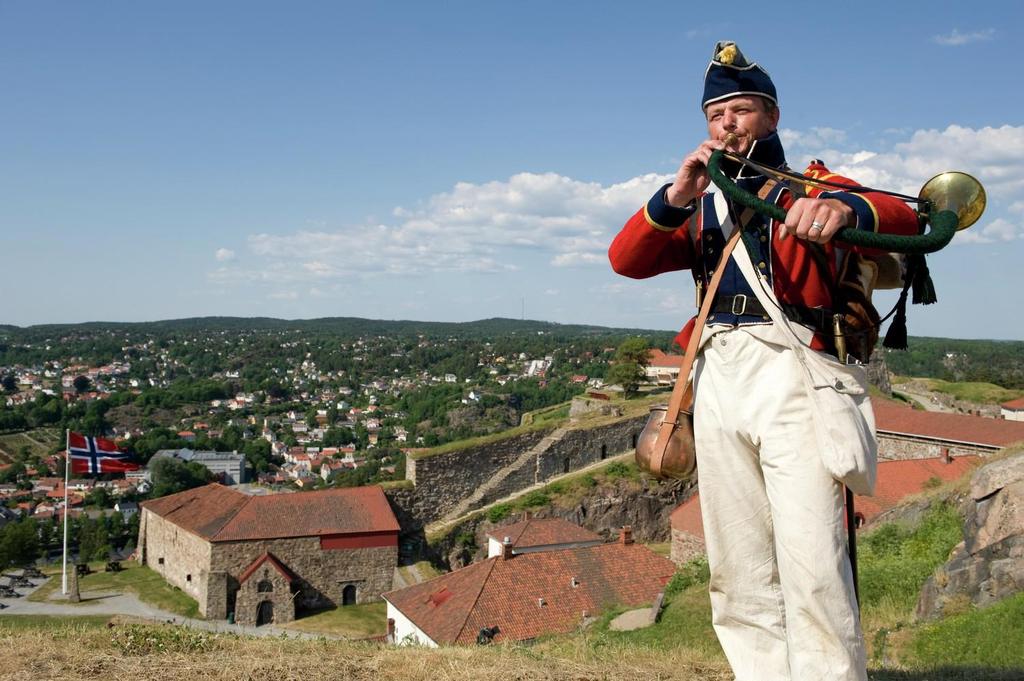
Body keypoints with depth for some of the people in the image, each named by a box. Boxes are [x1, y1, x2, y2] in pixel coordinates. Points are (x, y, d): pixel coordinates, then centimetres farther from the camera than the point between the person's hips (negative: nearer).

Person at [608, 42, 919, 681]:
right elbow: (625, 261, 10)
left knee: (811, 567, -14)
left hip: (790, 372, -4)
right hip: (718, 380, 4)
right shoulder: (701, 208, 26)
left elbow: (904, 215, -6)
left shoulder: (811, 186, 14)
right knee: (739, 573, 4)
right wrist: (676, 197, -7)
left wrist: (844, 208, -29)